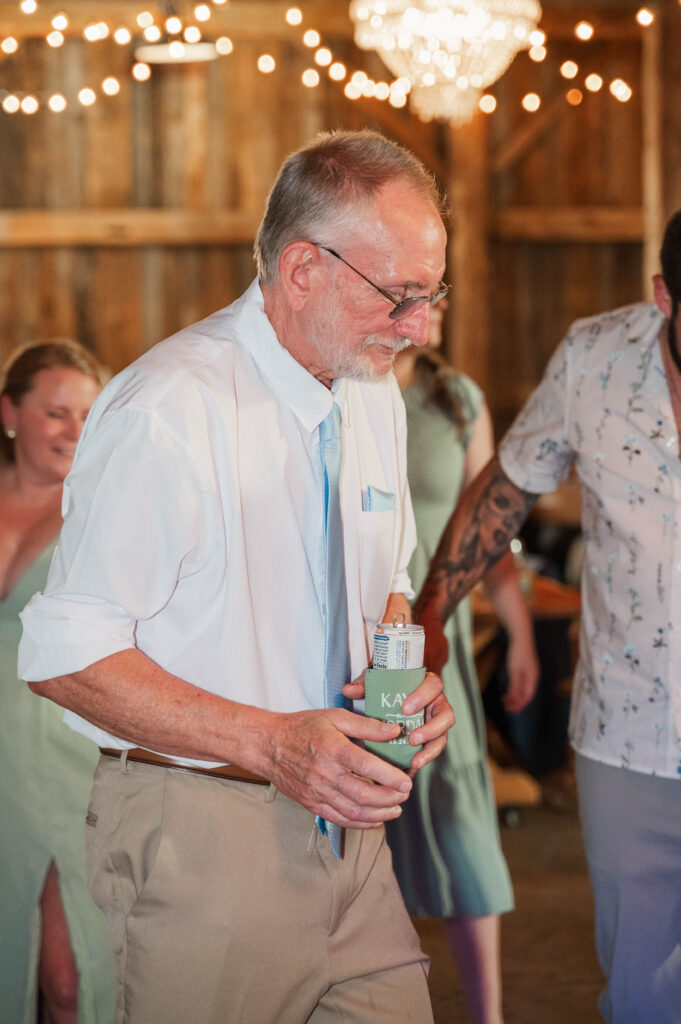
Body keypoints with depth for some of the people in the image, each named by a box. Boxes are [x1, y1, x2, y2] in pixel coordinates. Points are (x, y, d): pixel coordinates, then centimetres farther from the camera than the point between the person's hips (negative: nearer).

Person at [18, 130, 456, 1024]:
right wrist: (271, 742, -23)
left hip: (342, 823, 7)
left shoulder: (374, 398, 7)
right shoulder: (167, 412, -18)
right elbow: (65, 657, -18)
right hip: (200, 841, -7)